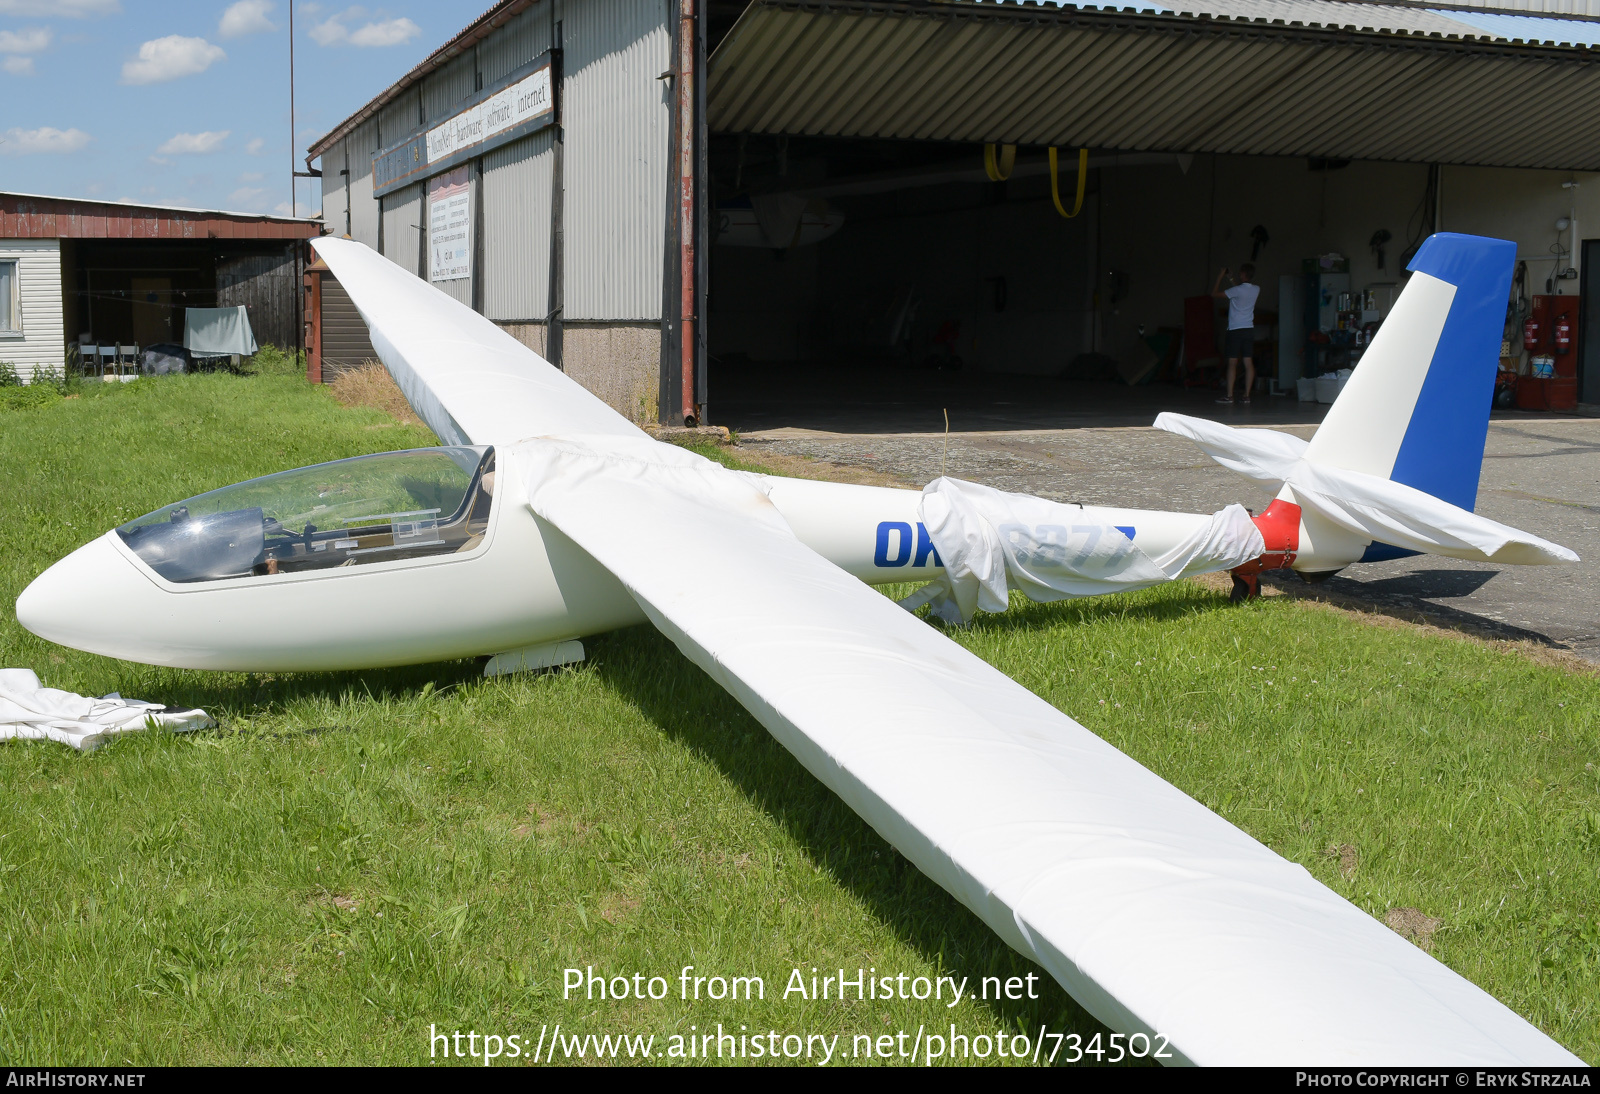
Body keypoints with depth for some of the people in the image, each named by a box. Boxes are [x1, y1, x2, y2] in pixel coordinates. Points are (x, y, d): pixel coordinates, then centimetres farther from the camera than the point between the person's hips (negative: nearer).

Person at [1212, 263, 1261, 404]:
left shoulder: (1237, 290, -15)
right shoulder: (1256, 290, 4)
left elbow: (1215, 293, -8)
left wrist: (1220, 277, 2)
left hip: (1235, 330, -6)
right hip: (1249, 329, 6)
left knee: (1232, 362, -2)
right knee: (1249, 362, 3)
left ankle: (1229, 395, -2)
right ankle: (1246, 395, 2)